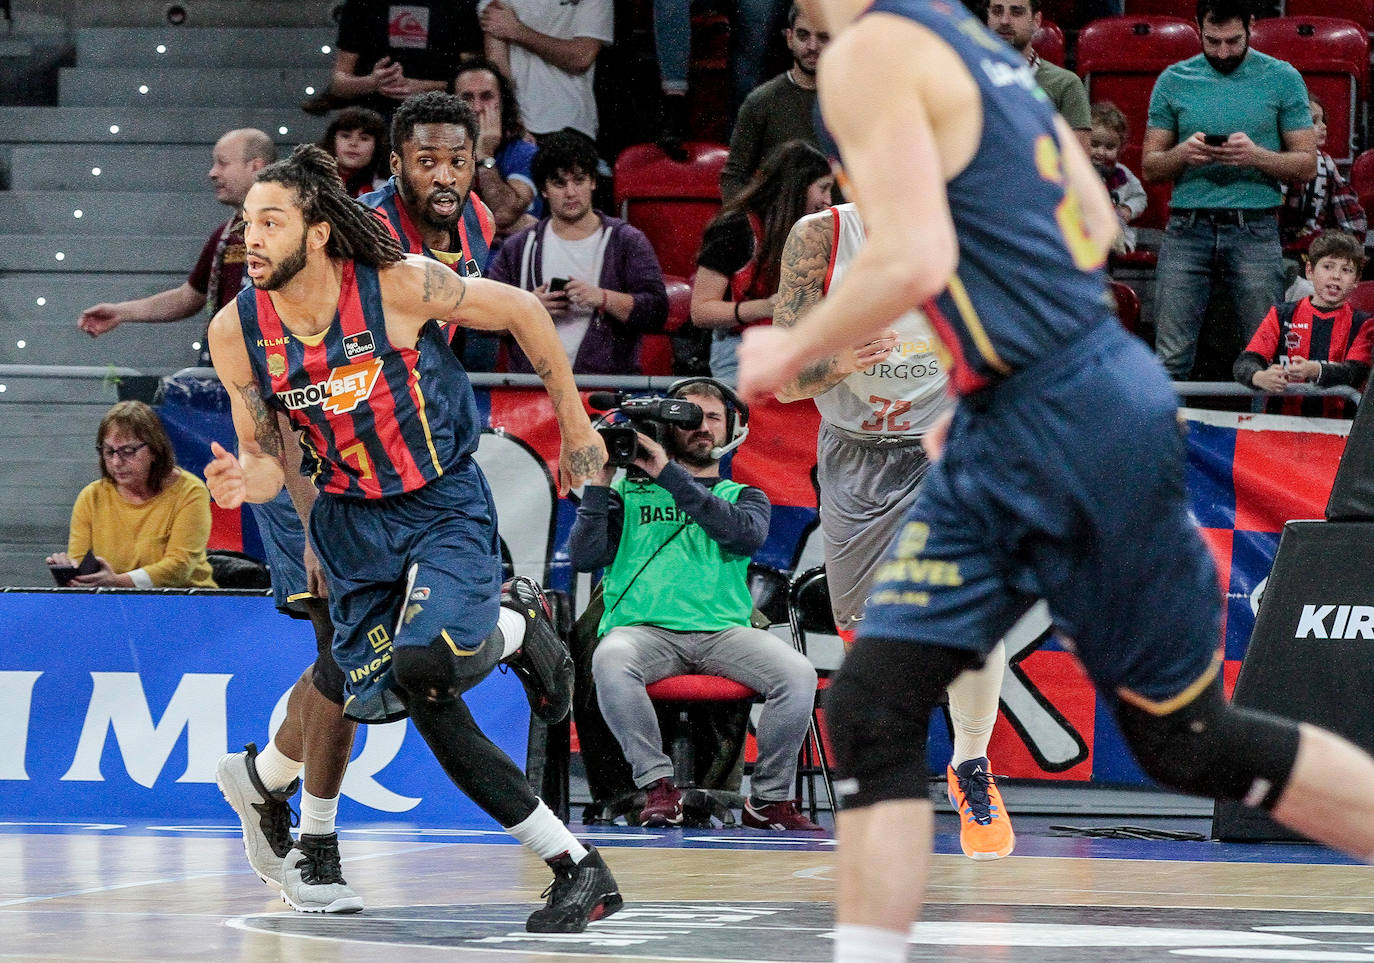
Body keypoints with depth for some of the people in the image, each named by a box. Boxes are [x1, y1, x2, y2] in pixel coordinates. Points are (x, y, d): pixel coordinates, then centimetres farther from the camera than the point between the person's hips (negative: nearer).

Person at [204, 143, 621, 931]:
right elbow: (268, 464, 1)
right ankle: (576, 869, 9)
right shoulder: (237, 332, -8)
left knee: (424, 663, -31)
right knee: (405, 700, -1)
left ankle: (516, 626, 7)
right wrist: (243, 481, -24)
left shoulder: (399, 285, -20)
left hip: (445, 504, -5)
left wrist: (576, 429, 2)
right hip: (352, 518, 5)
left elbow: (523, 312, -6)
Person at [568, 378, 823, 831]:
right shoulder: (629, 493, 19)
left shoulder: (744, 497, 22)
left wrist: (669, 475, -7)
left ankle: (769, 798, -12)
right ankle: (658, 785, -24)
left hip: (722, 629, 1)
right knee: (610, 660, -37)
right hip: (644, 629, -1)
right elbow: (584, 557, 7)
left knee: (799, 674, -27)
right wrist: (599, 485, 1)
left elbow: (746, 534, -4)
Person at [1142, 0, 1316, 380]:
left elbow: (1306, 165, 5)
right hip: (1187, 229, 1)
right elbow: (1149, 168, 12)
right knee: (1170, 359, -4)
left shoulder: (1282, 79, 6)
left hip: (1255, 230, -1)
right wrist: (1183, 153, -10)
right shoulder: (1174, 80, 10)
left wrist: (1256, 156, -14)